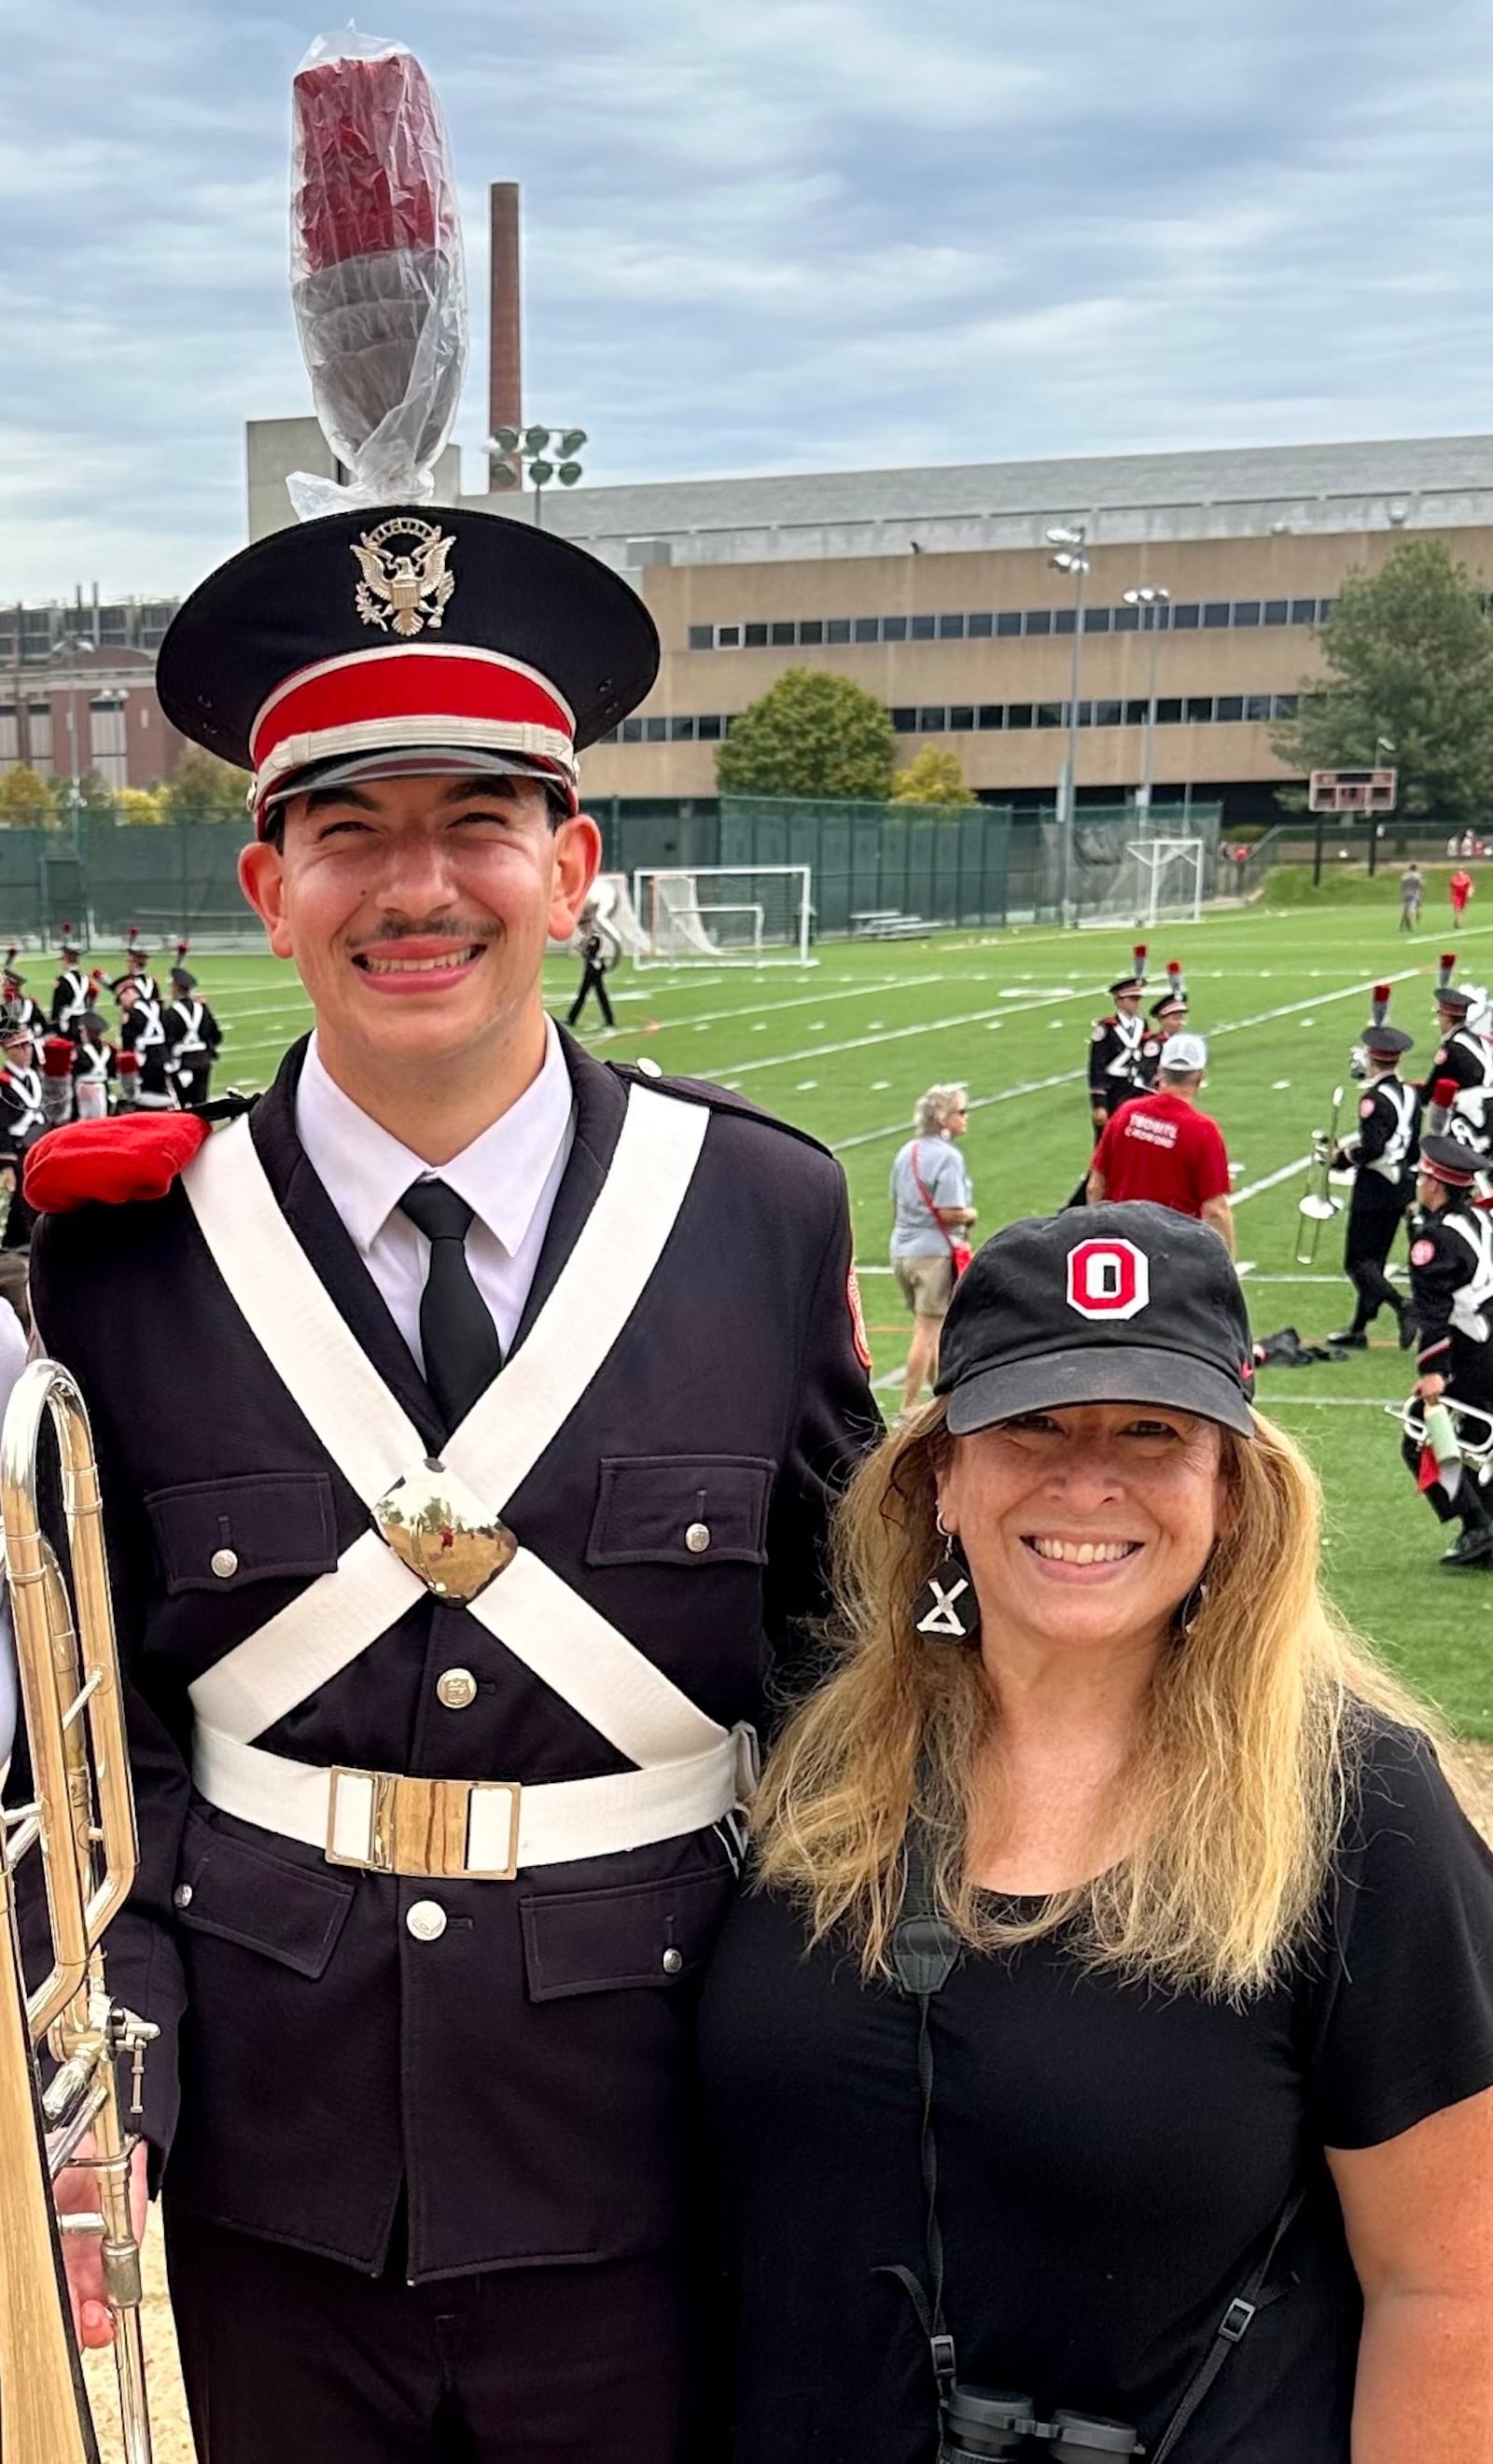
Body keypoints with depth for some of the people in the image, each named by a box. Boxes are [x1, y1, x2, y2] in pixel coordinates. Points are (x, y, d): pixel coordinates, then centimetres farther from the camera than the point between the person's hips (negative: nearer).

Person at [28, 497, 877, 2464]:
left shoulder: (768, 1209, -5)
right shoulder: (131, 1248, -5)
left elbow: (840, 1631, 4)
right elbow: (94, 1709, 3)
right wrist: (110, 2080, -6)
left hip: (644, 2173, 0)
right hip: (261, 2178, 0)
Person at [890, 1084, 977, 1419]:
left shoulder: (906, 1153, 11)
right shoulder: (948, 1157, -15)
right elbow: (950, 1212, -22)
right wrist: (971, 1214, -3)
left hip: (902, 1250, 8)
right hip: (935, 1252, -8)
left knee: (930, 1327, 20)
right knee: (927, 1331, -1)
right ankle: (909, 1407, 0)